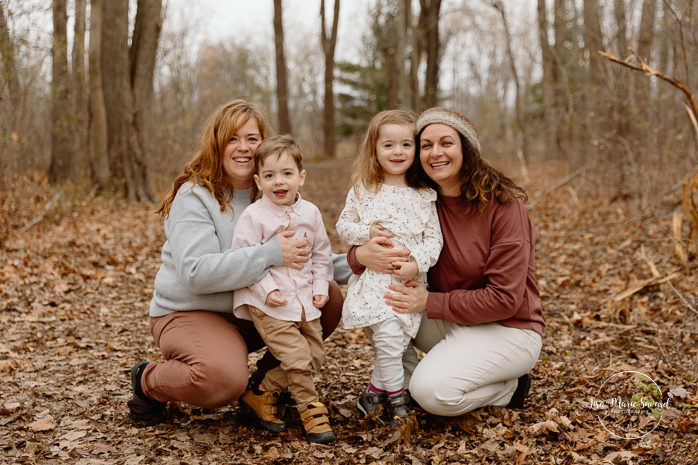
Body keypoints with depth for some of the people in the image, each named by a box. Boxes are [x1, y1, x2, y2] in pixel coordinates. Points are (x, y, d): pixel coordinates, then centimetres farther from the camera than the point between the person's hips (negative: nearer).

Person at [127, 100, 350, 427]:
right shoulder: (194, 197, -16)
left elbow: (304, 257, 14)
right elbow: (196, 272, -29)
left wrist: (353, 267, -3)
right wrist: (270, 255, -33)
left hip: (254, 312, 7)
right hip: (191, 313, -6)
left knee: (329, 298, -10)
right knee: (224, 379, -35)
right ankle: (148, 381, 0)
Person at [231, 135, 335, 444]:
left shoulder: (310, 213, 5)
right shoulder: (253, 216, -10)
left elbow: (322, 254, 14)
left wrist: (321, 286, 5)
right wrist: (267, 290, -19)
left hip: (305, 300, 6)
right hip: (270, 303, -6)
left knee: (315, 356, 6)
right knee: (297, 356, -13)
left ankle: (260, 395, 17)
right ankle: (311, 411, 8)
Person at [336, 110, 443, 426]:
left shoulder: (424, 196, 3)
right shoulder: (362, 191, 4)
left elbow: (434, 237, 2)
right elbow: (343, 226, 9)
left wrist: (417, 263, -14)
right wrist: (366, 232, -10)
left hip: (409, 281, 1)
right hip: (372, 278, -1)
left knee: (389, 340, -1)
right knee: (390, 336, -14)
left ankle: (377, 388, 25)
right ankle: (396, 397, 7)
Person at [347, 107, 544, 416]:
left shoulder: (502, 205, -19)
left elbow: (505, 299, -22)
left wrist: (430, 303, -23)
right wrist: (361, 255, -25)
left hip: (508, 329, -6)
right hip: (452, 321, 6)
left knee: (432, 391, -27)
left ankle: (508, 388, 0)